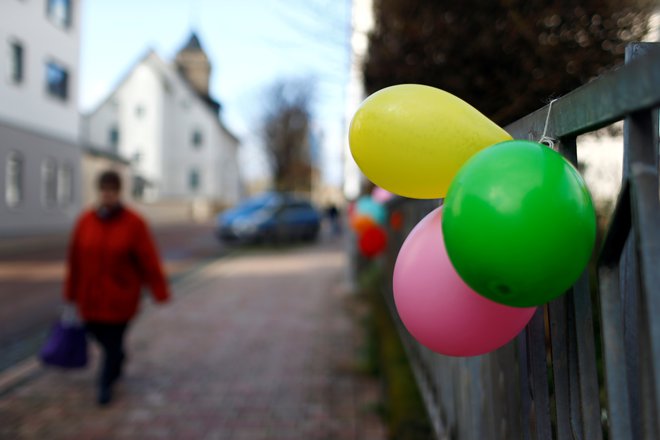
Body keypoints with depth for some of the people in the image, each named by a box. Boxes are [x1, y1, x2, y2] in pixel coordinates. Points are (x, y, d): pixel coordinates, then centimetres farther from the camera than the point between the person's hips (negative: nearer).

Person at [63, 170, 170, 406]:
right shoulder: (85, 221, -2)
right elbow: (75, 260, 4)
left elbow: (149, 261, -11)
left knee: (113, 340, 1)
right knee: (96, 332, 15)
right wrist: (71, 293, 8)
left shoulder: (133, 223, -11)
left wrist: (160, 293, -11)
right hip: (91, 296, 4)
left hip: (121, 296, -3)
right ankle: (118, 359, 47)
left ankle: (106, 384, 22)